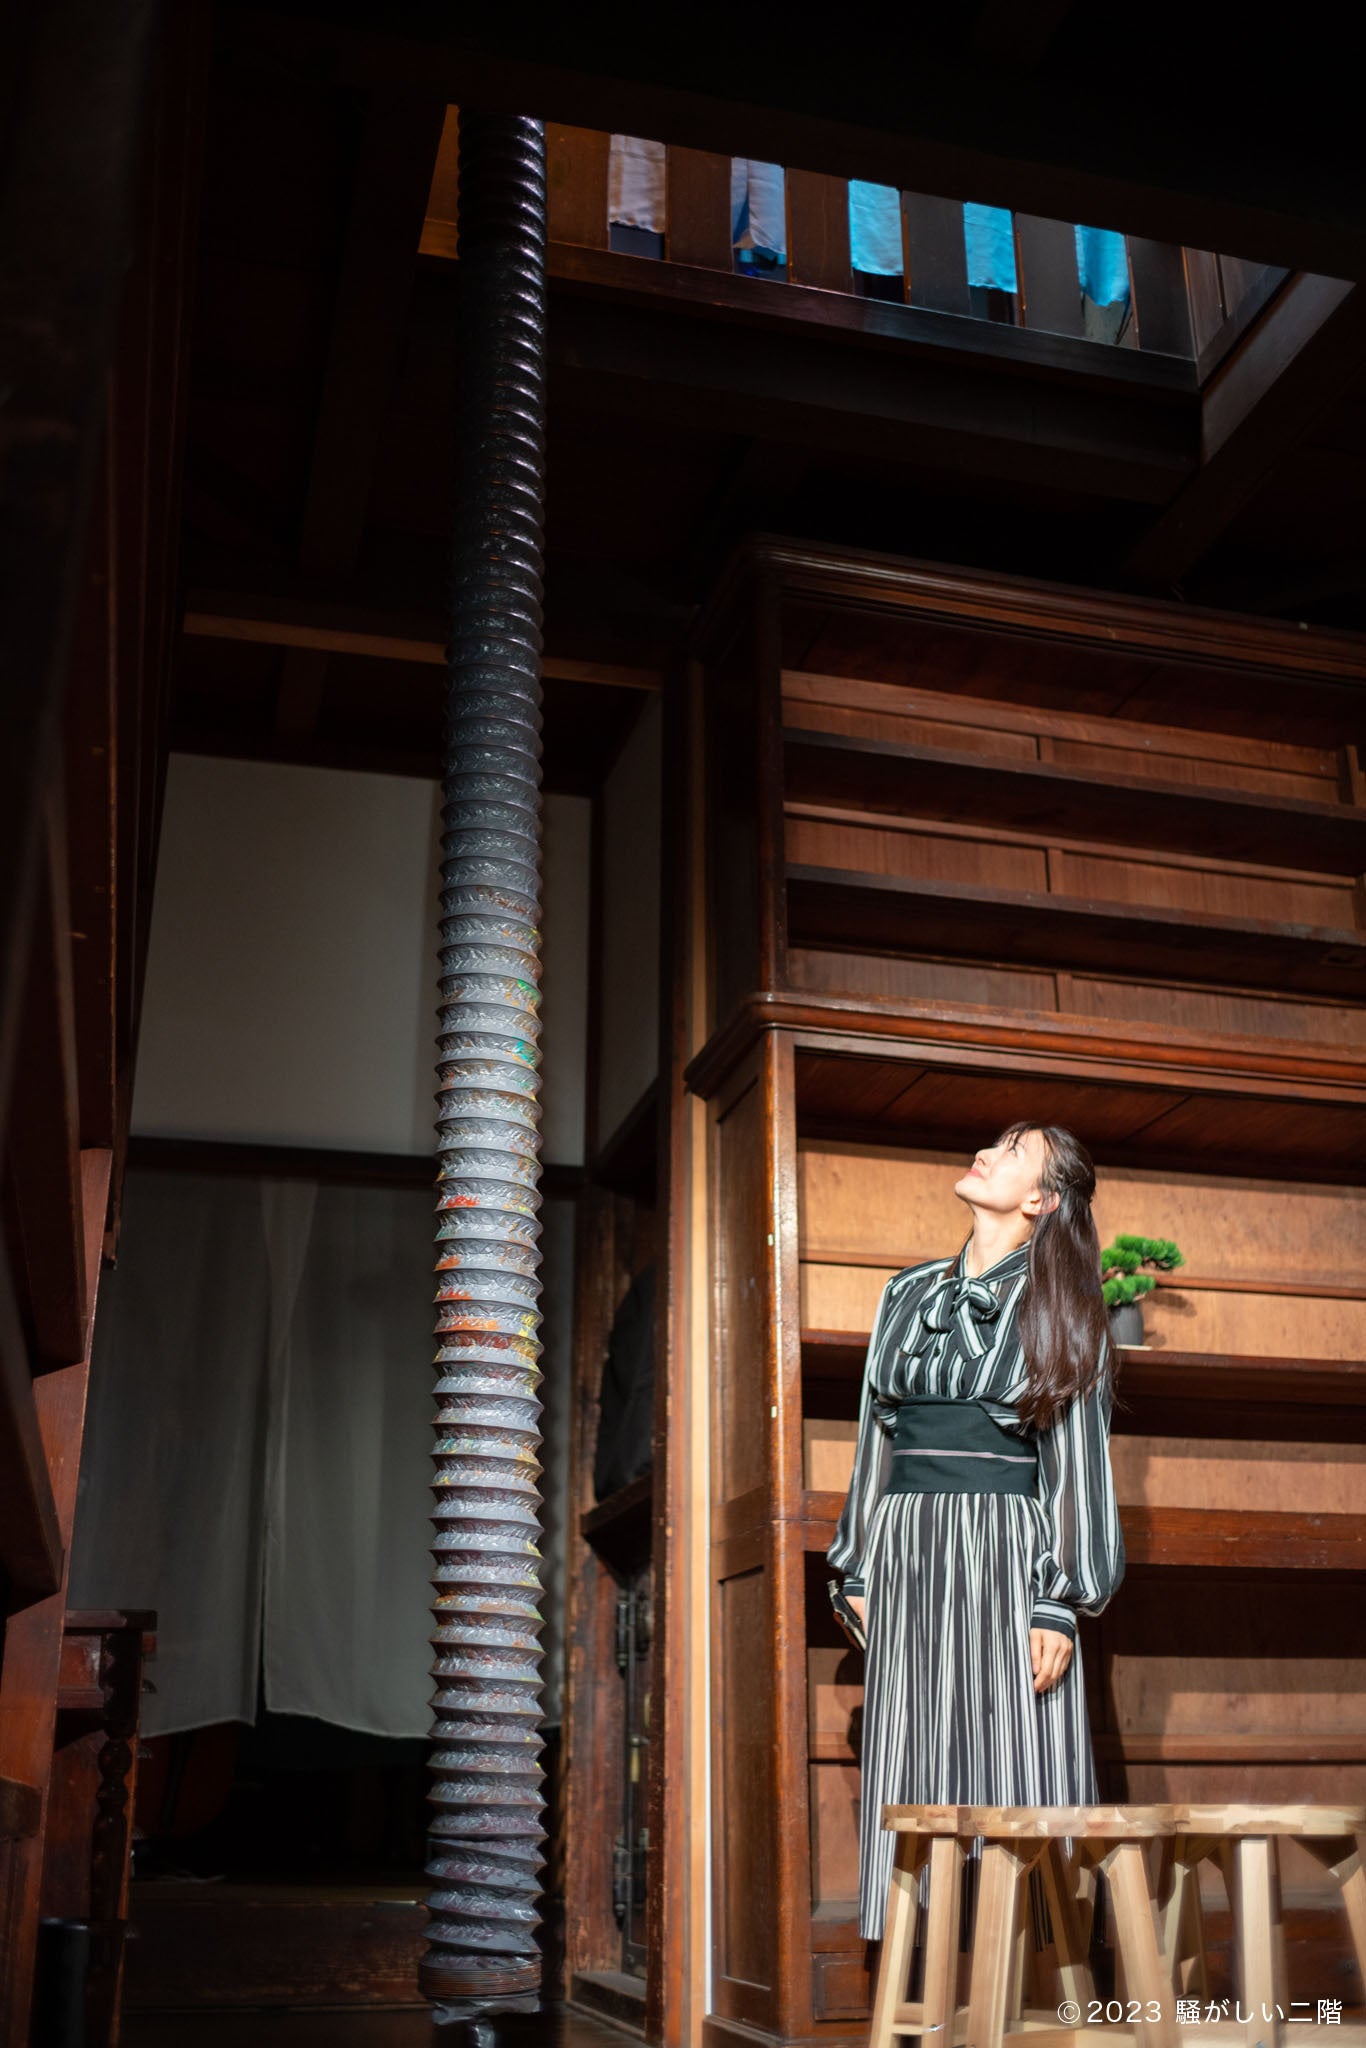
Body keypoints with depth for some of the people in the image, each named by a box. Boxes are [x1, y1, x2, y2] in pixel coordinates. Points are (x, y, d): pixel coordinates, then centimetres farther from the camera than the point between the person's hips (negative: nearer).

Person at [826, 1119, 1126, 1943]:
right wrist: (860, 1569, 10)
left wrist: (1060, 1605, -12)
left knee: (1013, 1782, -5)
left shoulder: (1055, 1307, 2)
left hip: (1006, 1557, -4)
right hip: (908, 1559, 4)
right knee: (919, 1788, 3)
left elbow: (1077, 1463, -3)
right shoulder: (909, 1293, 15)